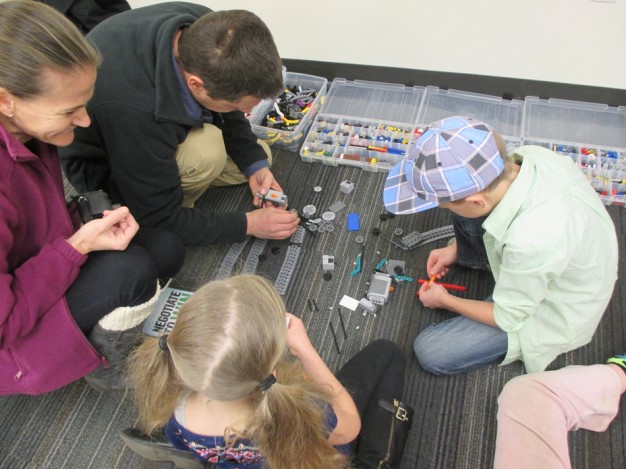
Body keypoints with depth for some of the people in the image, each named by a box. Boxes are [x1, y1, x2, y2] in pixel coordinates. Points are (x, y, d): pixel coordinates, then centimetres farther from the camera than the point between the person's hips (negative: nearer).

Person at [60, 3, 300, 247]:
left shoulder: (206, 29, -24)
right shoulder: (129, 107, -43)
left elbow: (227, 116, -3)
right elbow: (161, 220, -29)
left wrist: (255, 166, -13)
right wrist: (249, 223, -24)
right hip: (104, 164, -6)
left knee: (258, 155, 6)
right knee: (207, 152, -33)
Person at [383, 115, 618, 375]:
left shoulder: (529, 242, -43)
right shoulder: (531, 155, -25)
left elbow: (507, 318, -22)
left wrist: (444, 300, -6)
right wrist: (456, 248, 3)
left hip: (547, 312, -6)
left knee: (429, 352, -10)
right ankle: (470, 256, 24)